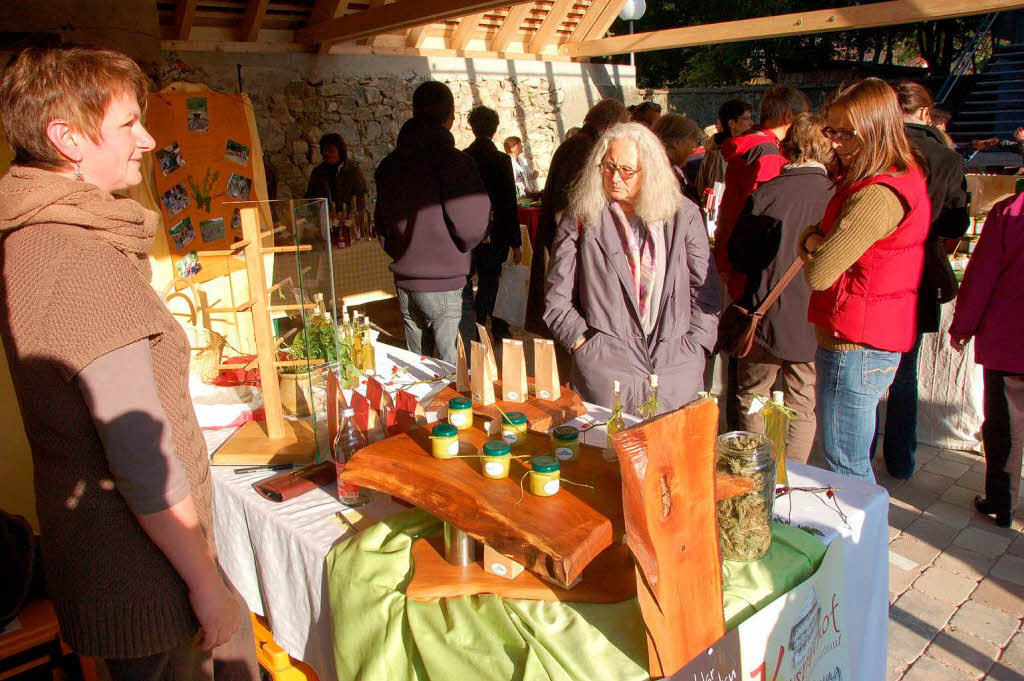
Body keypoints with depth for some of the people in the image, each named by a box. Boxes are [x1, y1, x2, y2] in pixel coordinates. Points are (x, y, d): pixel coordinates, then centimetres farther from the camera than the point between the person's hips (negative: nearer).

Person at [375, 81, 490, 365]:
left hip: (405, 284, 7)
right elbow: (472, 227, -18)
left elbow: (383, 228, 15)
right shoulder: (453, 162, -14)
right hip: (447, 285, -7)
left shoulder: (388, 166, 8)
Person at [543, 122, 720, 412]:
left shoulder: (684, 216, 9)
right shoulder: (581, 218, 6)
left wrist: (691, 351, 1)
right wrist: (587, 346, -4)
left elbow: (706, 292, 10)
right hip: (607, 370, -1)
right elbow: (556, 300, 5)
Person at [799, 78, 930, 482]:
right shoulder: (904, 179, 12)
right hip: (878, 345, 10)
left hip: (854, 351, -10)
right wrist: (815, 239, -9)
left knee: (846, 471, 2)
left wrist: (814, 251, -5)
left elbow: (818, 275, -27)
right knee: (855, 465, 22)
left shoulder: (878, 196, -23)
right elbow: (811, 236, 14)